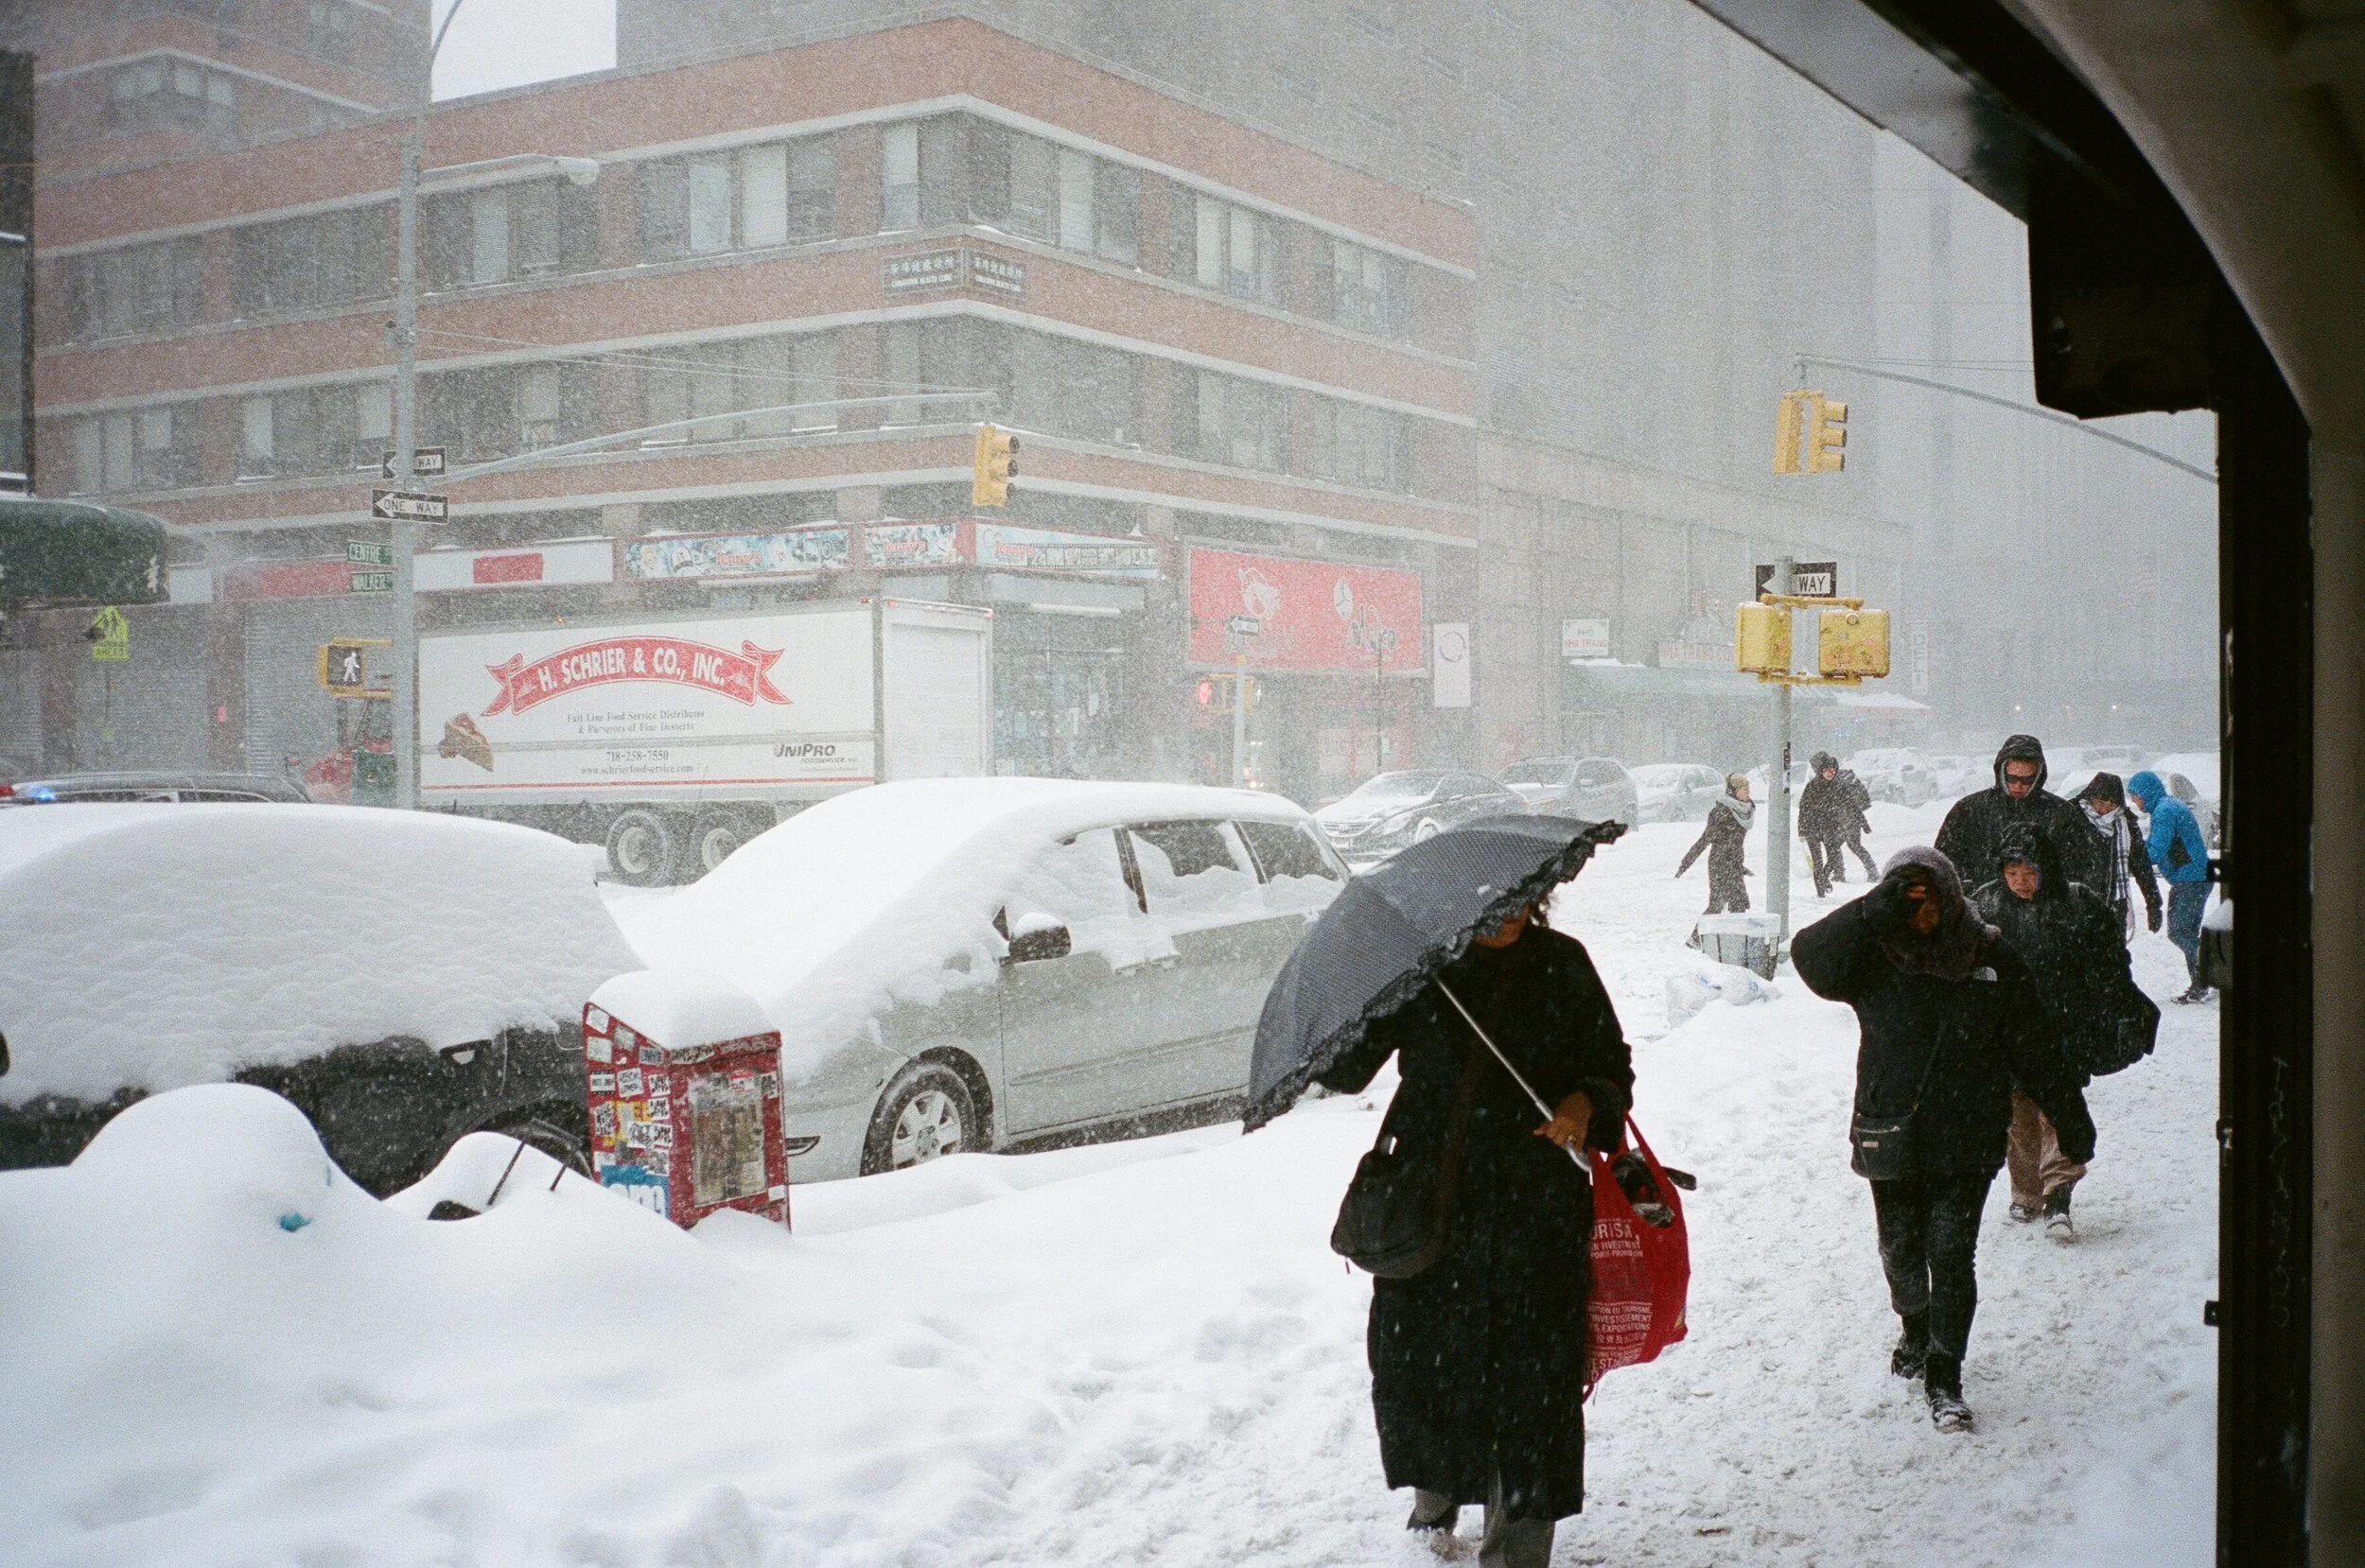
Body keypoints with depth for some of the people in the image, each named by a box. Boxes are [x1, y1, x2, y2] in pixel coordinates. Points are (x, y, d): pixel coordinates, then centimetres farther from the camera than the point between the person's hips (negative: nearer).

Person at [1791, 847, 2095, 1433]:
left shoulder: (1992, 958, -1)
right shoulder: (1874, 956, -2)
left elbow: (2037, 1047, 4)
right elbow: (1812, 956, -21)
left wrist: (2072, 1122, 8)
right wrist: (1875, 911, -29)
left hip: (1967, 1139, -1)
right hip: (1891, 1134, 1)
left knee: (1952, 1254, -5)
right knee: (1901, 1250, 15)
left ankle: (1944, 1375, 3)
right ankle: (1915, 1329, 43)